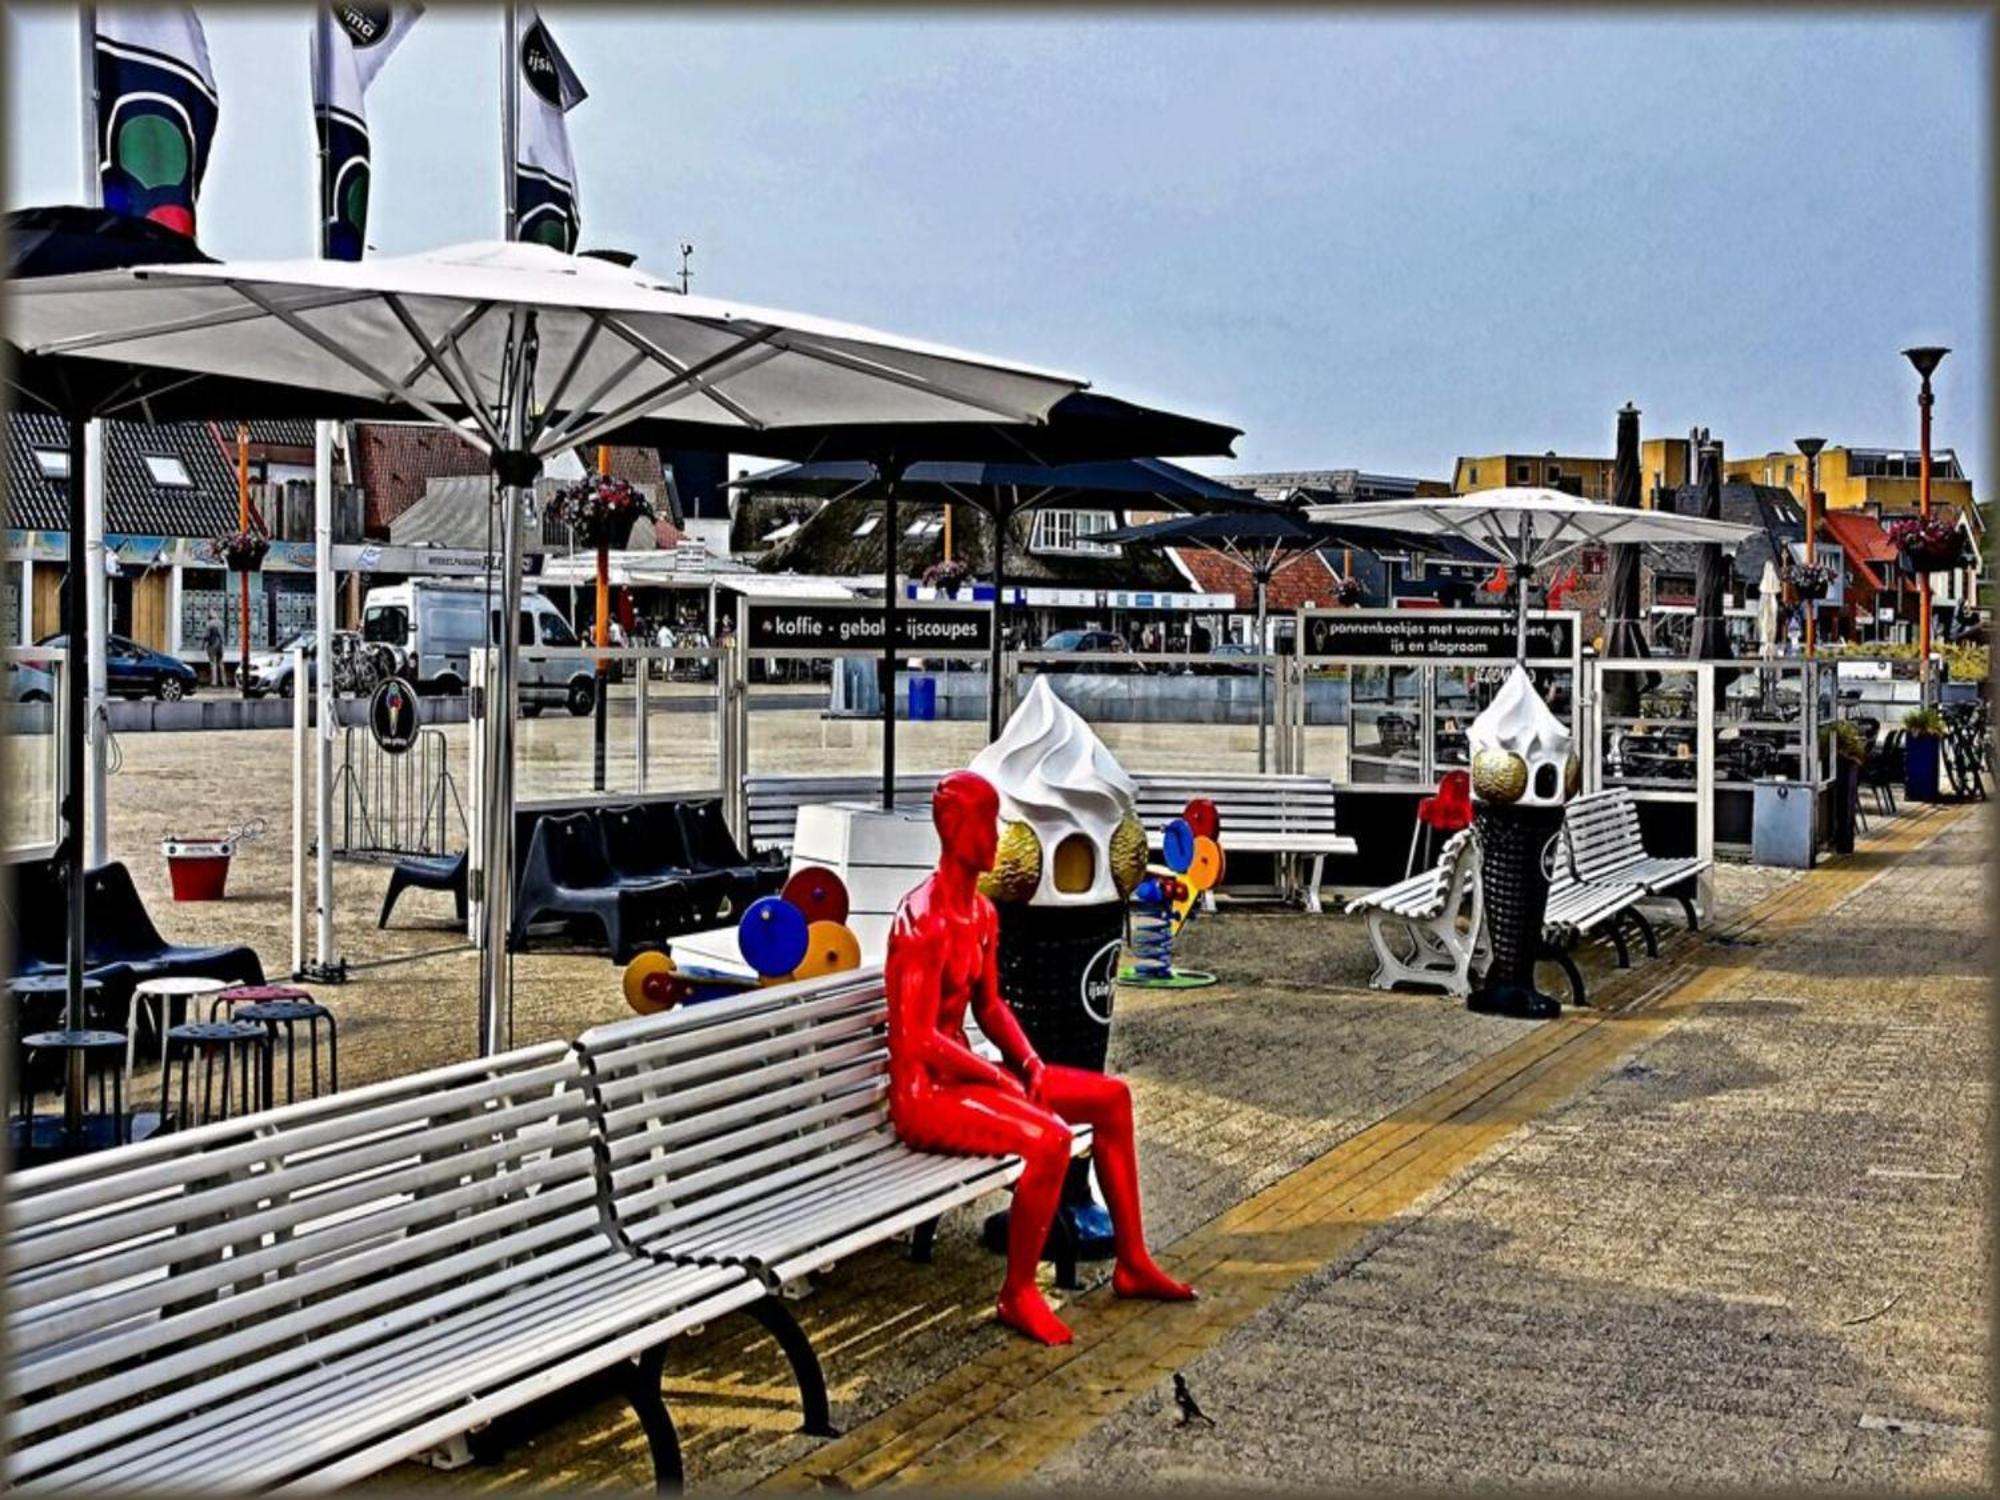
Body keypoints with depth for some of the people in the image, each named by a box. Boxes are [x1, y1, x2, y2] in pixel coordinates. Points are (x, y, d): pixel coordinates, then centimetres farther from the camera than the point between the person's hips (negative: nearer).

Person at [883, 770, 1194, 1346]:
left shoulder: (981, 912, 8)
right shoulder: (923, 919, -22)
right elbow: (919, 1038, -24)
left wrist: (1030, 1063, -1)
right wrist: (1004, 1081, -20)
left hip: (966, 1073, 10)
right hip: (923, 1091, -10)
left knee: (1112, 1096, 8)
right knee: (1049, 1137, -31)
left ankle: (1132, 1263, 15)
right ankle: (1018, 1294, -11)